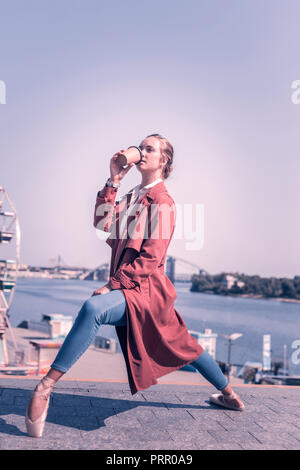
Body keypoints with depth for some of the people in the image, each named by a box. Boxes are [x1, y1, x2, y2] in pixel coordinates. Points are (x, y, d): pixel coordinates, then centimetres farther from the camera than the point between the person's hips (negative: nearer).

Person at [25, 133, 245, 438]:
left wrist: (113, 284, -21)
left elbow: (151, 257, -17)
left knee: (93, 308, -32)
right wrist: (113, 181, -1)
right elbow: (102, 223, 4)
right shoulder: (133, 196, 17)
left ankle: (45, 387, -33)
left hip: (145, 288, -9)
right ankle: (229, 394, 35)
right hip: (129, 285, 9)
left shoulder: (161, 200, -9)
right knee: (181, 344, 19)